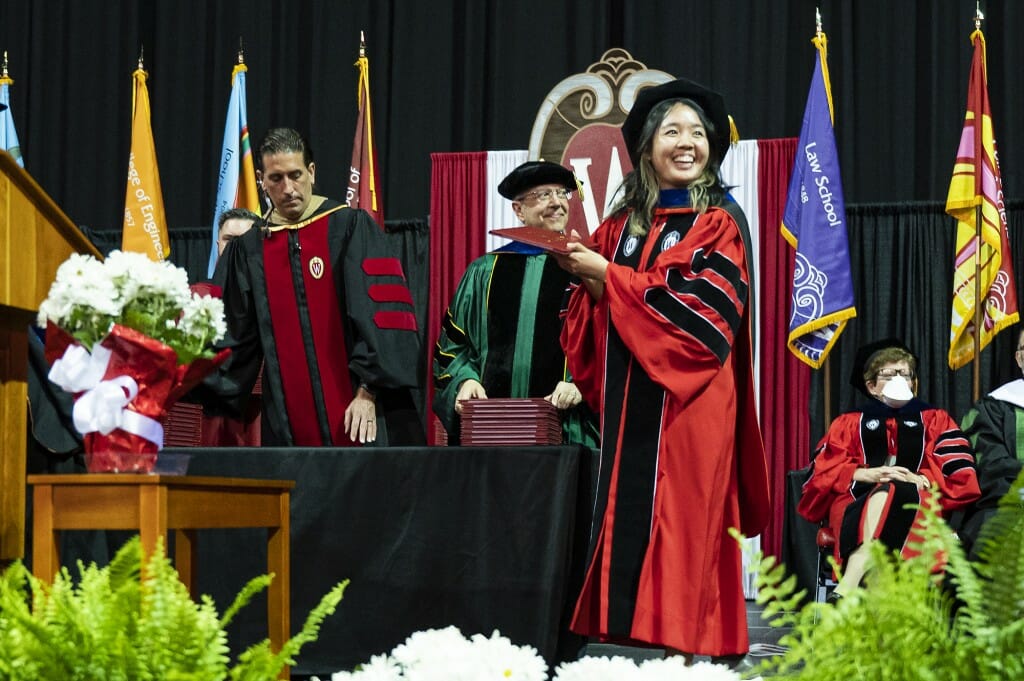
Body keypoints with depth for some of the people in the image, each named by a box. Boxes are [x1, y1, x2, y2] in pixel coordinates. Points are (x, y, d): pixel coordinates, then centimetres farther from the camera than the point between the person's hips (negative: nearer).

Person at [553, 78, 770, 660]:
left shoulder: (720, 220, 1)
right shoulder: (624, 224, 15)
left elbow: (707, 304, -12)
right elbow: (597, 308, 15)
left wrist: (607, 275, -12)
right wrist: (585, 276, -8)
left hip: (689, 399, -5)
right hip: (630, 399, 5)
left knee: (683, 522, -8)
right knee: (626, 518, 1)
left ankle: (690, 645, -6)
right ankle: (629, 633, 4)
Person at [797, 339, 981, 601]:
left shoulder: (936, 421, 27)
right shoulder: (849, 424, 27)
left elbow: (962, 479, 11)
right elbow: (822, 473, 9)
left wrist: (919, 480, -9)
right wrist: (866, 474, -9)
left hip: (918, 507, 0)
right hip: (856, 505, 0)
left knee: (891, 492, -37)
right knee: (884, 492, -37)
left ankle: (846, 589, -55)